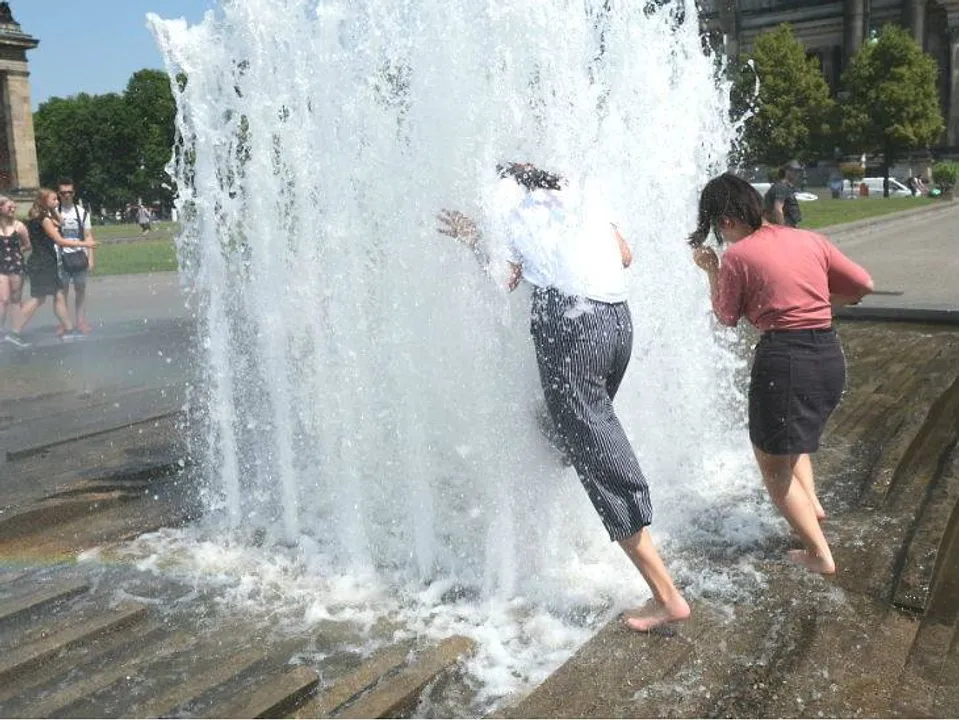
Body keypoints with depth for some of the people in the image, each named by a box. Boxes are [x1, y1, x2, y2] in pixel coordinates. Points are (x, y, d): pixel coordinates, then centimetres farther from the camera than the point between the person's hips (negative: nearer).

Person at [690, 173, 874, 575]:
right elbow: (863, 285, 8)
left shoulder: (737, 256, -7)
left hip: (783, 359, -7)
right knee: (792, 436, 34)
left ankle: (820, 554, 11)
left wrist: (711, 270, 15)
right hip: (831, 356, 7)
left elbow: (727, 318, 5)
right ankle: (811, 502, 26)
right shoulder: (809, 240, 7)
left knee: (772, 462, 9)